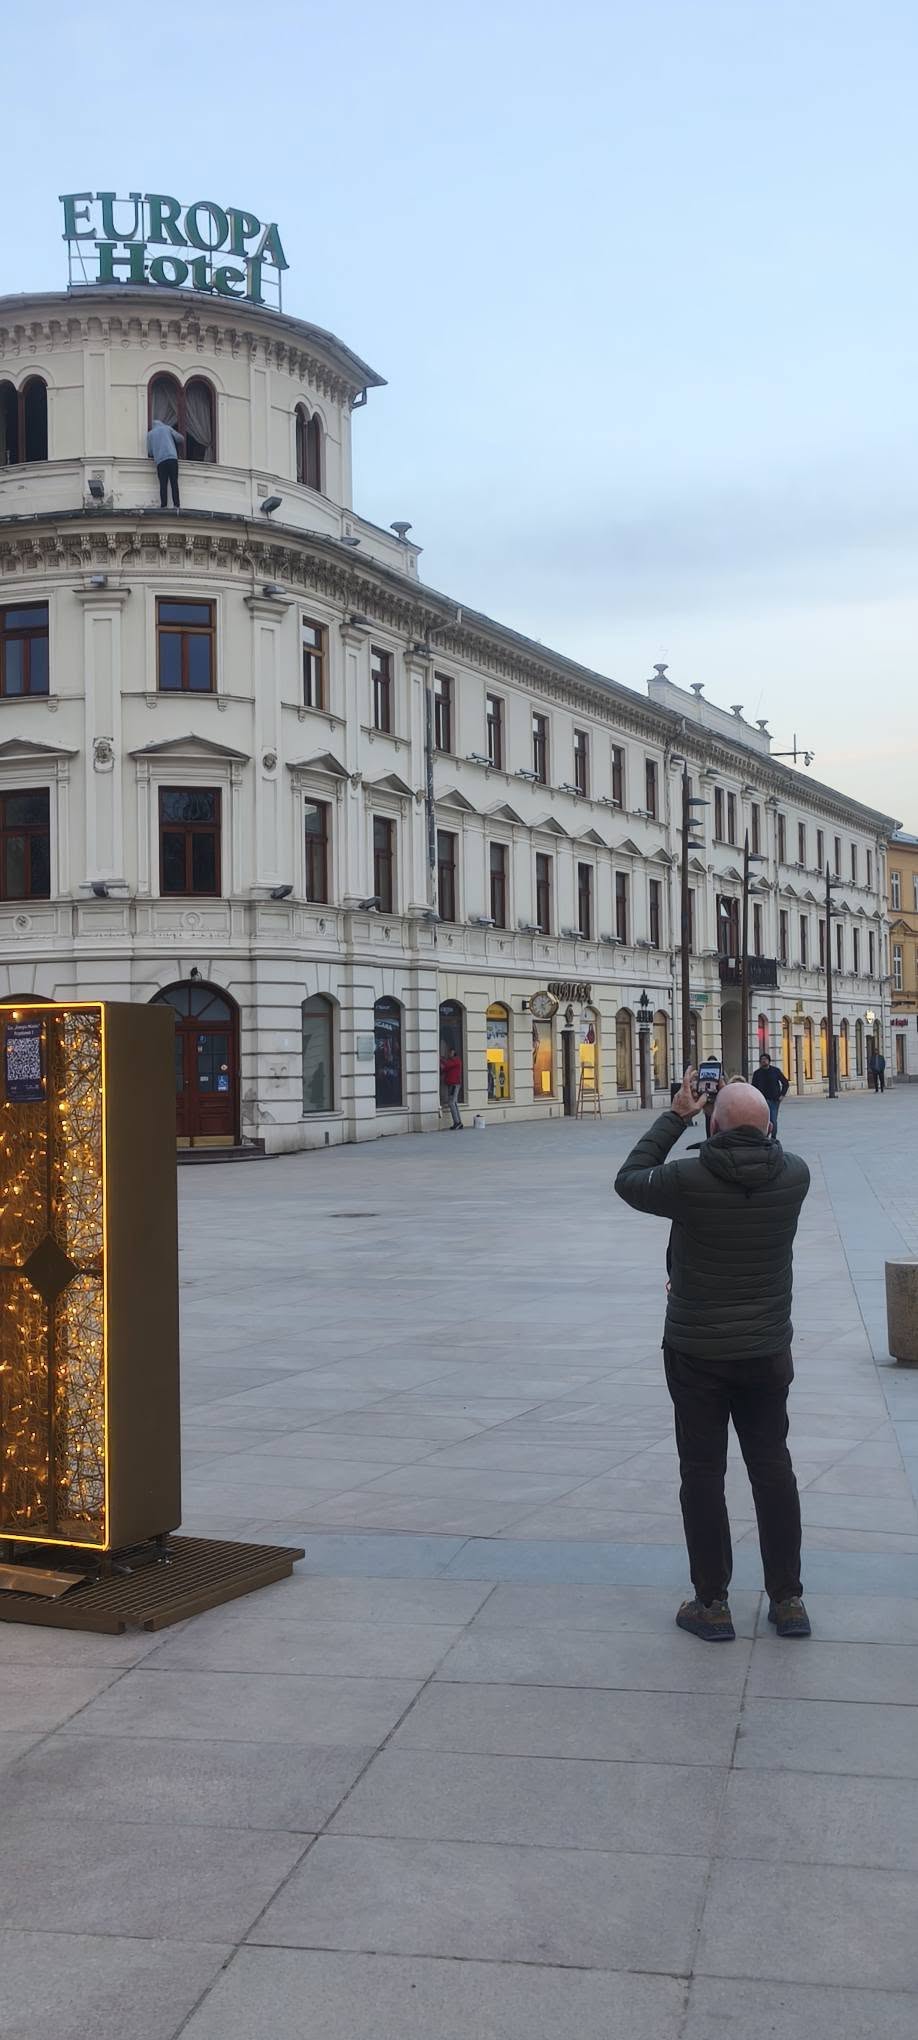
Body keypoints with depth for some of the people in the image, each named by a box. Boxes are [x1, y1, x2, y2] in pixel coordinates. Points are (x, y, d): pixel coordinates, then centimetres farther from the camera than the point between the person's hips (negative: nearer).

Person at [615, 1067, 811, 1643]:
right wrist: (755, 1124, 15)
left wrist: (675, 1117, 5)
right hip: (767, 1352, 3)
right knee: (773, 1470, 13)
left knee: (703, 1475, 6)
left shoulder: (689, 1179, -18)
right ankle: (788, 1600, 19)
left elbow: (629, 1180, 2)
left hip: (697, 1355, -3)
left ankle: (712, 1604, 12)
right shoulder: (794, 1175, -9)